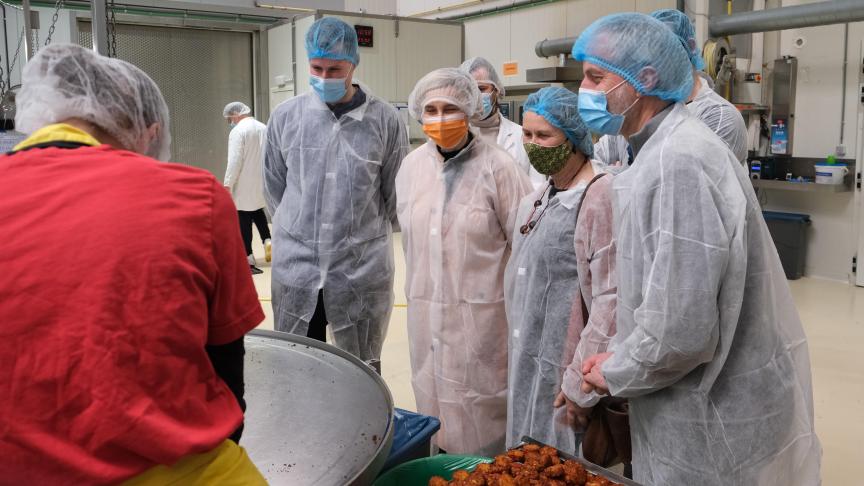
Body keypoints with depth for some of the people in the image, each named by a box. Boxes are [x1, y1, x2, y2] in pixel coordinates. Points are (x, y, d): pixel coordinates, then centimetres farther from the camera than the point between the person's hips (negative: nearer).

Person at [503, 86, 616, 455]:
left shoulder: (600, 197, -17)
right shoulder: (535, 203, 10)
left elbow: (611, 301, -21)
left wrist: (582, 385, -20)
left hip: (566, 373, -8)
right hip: (529, 369, 8)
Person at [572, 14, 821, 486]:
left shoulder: (679, 162, -25)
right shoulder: (663, 150, 7)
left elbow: (680, 329, -29)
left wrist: (614, 374, -12)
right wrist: (618, 355, 4)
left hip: (720, 432, -9)